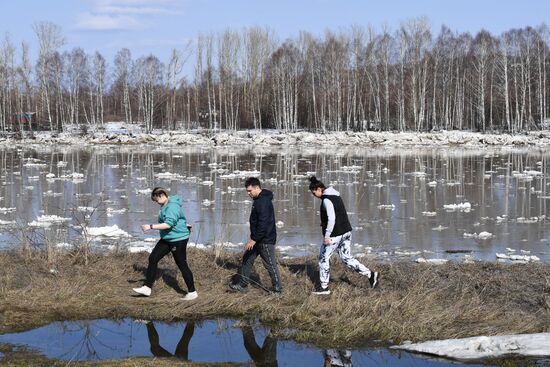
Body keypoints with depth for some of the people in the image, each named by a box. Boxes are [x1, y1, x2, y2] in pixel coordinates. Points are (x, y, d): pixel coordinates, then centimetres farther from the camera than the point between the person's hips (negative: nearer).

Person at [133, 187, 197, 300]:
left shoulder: (173, 206, -22)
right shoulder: (165, 206, 10)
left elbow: (168, 224, -30)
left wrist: (151, 227, -30)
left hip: (178, 239, -10)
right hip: (167, 239, 10)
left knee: (182, 265, -1)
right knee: (153, 258, 3)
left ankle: (192, 292, 11)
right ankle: (147, 288, 6)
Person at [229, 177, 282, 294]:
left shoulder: (264, 202, -22)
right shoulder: (257, 200, 11)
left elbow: (263, 224, -27)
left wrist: (254, 240, -24)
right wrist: (253, 238, 20)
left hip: (266, 240, -11)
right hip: (258, 239, 11)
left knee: (270, 264, -1)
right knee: (247, 259, 15)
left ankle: (277, 288, 10)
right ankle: (242, 284, 23)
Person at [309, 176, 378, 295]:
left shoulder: (326, 200, -17)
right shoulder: (335, 196, 13)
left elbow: (331, 218, -25)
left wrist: (327, 236, -20)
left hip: (335, 234, -9)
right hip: (346, 232, 9)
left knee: (324, 258, 7)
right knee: (347, 258, 13)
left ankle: (324, 287, 14)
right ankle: (370, 275, 4)